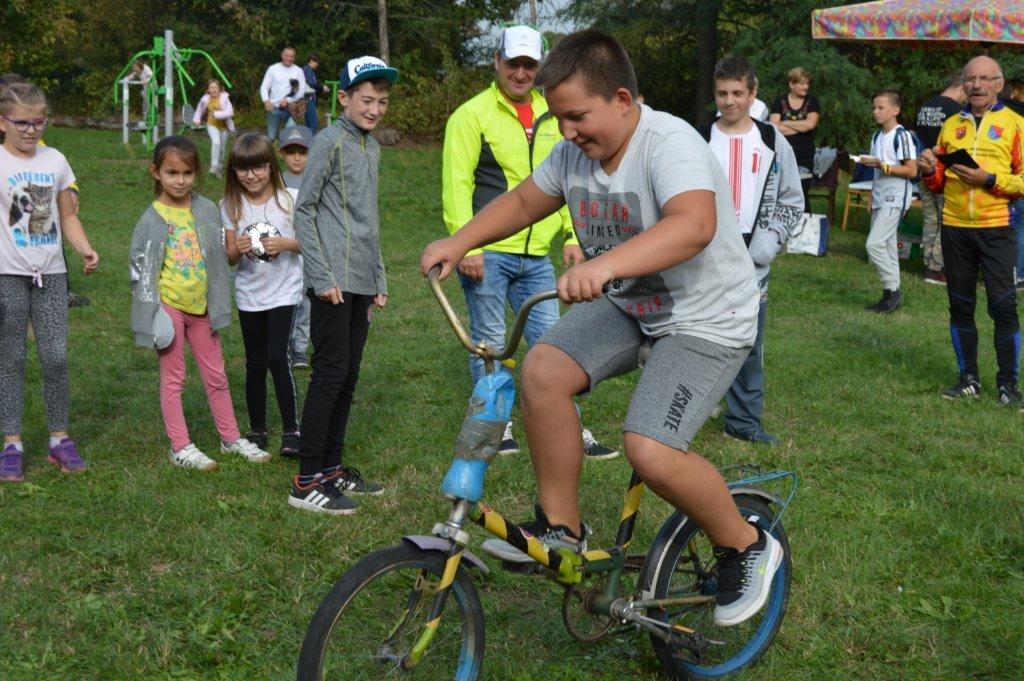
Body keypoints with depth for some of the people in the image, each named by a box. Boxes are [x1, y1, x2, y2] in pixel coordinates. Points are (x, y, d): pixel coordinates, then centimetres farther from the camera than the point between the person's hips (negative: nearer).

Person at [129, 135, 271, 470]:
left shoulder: (207, 211, 2)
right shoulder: (152, 219, -8)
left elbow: (219, 257, 10)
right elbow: (141, 269, -5)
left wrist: (218, 302, 8)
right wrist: (152, 311, -10)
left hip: (201, 305, 4)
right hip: (169, 305, -4)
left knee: (216, 376, 14)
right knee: (173, 378, 5)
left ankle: (231, 437, 26)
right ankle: (180, 447, 13)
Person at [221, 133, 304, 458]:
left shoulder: (290, 199, -6)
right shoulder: (231, 206, 1)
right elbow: (230, 258, 2)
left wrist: (285, 243, -22)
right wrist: (239, 248, -21)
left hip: (283, 291, -3)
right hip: (249, 294, 3)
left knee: (277, 358, -15)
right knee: (255, 364, 9)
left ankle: (291, 429, -5)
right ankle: (257, 429, 22)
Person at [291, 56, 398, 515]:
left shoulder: (372, 148, 18)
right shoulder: (330, 141, -7)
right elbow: (304, 211, -9)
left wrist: (379, 279, 20)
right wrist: (323, 277, -15)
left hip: (361, 283, 8)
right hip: (334, 282, -8)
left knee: (347, 378, 11)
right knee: (330, 375, -9)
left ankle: (331, 468, 20)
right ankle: (307, 482, -4)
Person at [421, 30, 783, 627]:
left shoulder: (670, 142, -26)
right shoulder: (575, 153, -2)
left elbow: (694, 224, -45)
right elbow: (522, 201, 15)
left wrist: (605, 264, -57)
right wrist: (459, 242, 1)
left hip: (706, 320, -7)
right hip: (627, 306, 8)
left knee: (651, 451, -23)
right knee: (543, 369, -15)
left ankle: (748, 548, 5)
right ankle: (560, 529, 1)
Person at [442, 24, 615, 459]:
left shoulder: (551, 118, 13)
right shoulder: (473, 115, -4)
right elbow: (457, 184, -9)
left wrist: (573, 235, 8)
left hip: (536, 255, 5)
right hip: (487, 253, -5)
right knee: (490, 344, 4)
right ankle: (497, 427, 17)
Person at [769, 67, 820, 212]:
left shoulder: (812, 102, 7)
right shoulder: (779, 102, 5)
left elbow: (811, 123, -10)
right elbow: (774, 127, -7)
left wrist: (785, 123, -3)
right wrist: (800, 127, -7)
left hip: (804, 157, 0)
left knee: (802, 196, 2)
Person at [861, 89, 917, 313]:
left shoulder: (901, 136, -12)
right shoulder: (877, 136, 14)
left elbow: (911, 170, -17)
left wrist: (883, 166, -22)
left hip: (895, 198, -9)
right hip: (880, 198, 9)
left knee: (874, 244, -15)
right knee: (886, 246, 10)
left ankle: (892, 290, -5)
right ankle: (891, 295, 15)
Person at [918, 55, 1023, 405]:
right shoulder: (951, 125, 13)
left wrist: (989, 179, -18)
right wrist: (930, 171, -3)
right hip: (955, 228, 4)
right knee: (960, 306, 9)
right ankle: (969, 378, 19)